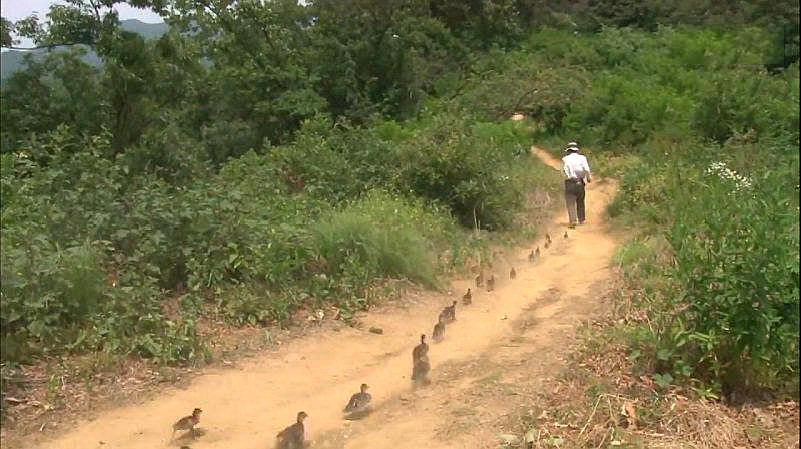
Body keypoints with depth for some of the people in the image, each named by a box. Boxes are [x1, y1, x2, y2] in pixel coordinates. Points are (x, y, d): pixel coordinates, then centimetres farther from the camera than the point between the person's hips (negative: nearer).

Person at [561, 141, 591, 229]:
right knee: (580, 201, 18)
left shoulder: (565, 159, 0)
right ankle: (581, 220, 27)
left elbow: (564, 170, -12)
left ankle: (573, 221, -15)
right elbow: (586, 169, -9)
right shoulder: (582, 157, 2)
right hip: (580, 182, 2)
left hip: (569, 182, -2)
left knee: (570, 202, -3)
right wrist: (589, 177, 6)